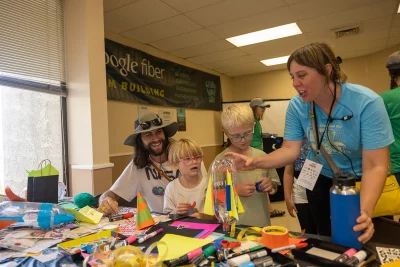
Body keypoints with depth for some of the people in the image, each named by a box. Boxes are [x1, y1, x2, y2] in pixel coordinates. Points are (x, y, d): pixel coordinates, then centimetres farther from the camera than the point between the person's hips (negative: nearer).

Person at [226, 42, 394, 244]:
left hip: (359, 182, -3)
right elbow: (290, 150, -18)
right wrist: (256, 162, -35)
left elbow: (375, 166, -31)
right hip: (321, 180, 3)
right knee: (327, 238, 19)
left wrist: (365, 212, -46)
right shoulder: (296, 106, -17)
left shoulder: (367, 103, -28)